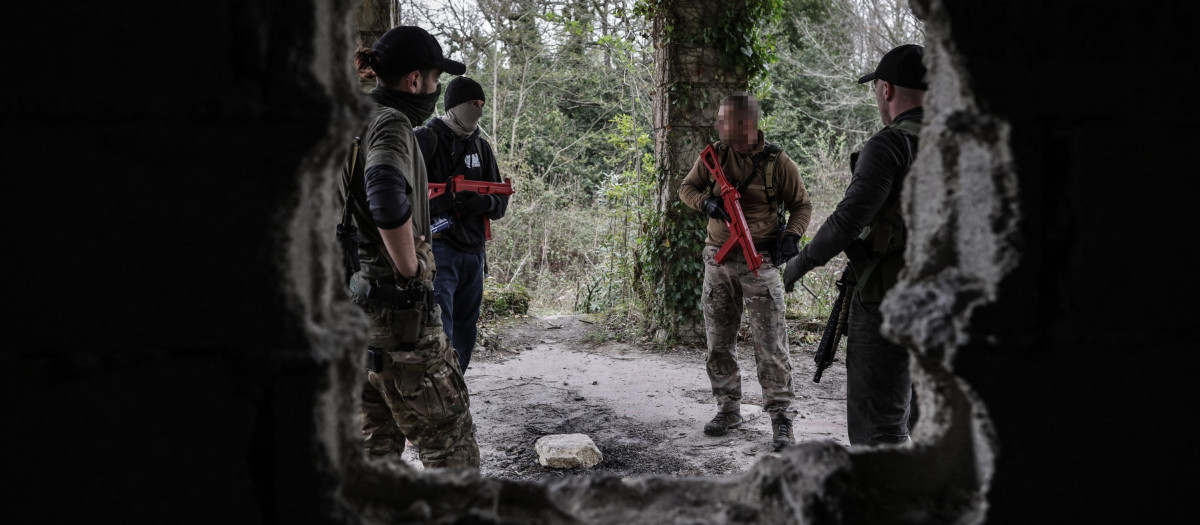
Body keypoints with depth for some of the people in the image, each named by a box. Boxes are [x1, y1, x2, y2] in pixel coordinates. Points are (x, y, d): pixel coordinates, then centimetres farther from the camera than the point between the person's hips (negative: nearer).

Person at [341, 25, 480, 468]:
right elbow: (386, 194, -33)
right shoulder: (391, 122, -14)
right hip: (399, 306, -9)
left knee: (377, 437, 17)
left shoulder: (357, 123, 15)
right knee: (449, 439, -1)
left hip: (359, 299, 9)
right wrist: (410, 268, -21)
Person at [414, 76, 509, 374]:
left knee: (465, 336, 13)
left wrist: (485, 203, -8)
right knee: (440, 335, -13)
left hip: (473, 252, 7)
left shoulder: (481, 146, 17)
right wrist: (438, 201, -25)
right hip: (437, 247, -7)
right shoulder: (425, 138, -3)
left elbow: (501, 203, 15)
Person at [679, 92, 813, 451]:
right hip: (718, 262, 4)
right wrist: (706, 201, -11)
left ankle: (781, 418, 4)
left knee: (771, 345, -4)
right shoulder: (714, 156, 2)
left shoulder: (778, 163, -7)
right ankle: (728, 409, 24)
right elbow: (686, 188, 10)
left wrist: (793, 235, -14)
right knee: (719, 341, 10)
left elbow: (802, 205, 3)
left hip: (760, 264, -4)